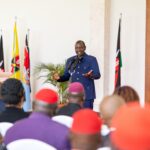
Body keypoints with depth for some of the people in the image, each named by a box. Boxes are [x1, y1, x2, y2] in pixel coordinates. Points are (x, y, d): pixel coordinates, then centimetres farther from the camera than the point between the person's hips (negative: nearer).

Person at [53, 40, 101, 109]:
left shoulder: (92, 59, -1)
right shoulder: (70, 60, 11)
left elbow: (97, 75, -8)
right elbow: (66, 76, 14)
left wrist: (91, 75, -30)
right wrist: (59, 78, -7)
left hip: (87, 94, -4)